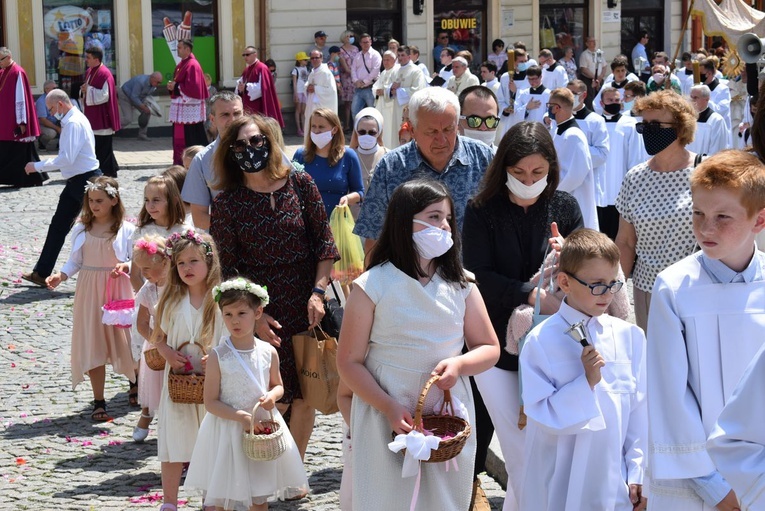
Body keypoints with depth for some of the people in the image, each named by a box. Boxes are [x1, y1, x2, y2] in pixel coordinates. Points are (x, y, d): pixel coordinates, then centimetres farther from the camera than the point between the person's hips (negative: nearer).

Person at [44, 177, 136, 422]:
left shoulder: (126, 230, -5)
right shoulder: (81, 229, 3)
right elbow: (75, 262, 6)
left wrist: (125, 267, -22)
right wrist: (60, 275, -10)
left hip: (118, 291, -2)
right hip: (89, 291, 2)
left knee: (124, 339, 4)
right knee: (93, 346, 2)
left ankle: (136, 383, 34)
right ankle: (99, 402, 8)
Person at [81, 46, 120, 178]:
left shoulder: (104, 73, -16)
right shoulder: (90, 72, 12)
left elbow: (104, 95, -21)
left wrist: (88, 90, -16)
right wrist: (84, 91, 1)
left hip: (101, 117, -9)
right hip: (92, 116, 9)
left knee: (103, 146, -4)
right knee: (94, 145, 12)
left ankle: (108, 171, 4)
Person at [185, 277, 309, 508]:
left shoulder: (268, 353, -3)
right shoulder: (218, 356, -12)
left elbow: (278, 385, 13)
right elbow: (210, 402, -10)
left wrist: (272, 396, -11)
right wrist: (242, 417, -22)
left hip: (263, 428, 3)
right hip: (228, 431, -3)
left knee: (260, 498, 14)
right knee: (222, 500, 4)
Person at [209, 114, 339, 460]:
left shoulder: (300, 184, 1)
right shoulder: (228, 203, -3)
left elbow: (325, 242, 3)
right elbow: (226, 269, -3)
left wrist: (318, 292, -8)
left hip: (306, 307, 2)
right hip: (263, 311, -2)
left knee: (306, 395, 6)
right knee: (275, 399, -5)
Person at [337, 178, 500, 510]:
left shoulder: (461, 285, 3)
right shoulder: (372, 287, -8)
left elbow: (489, 348, 8)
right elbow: (350, 362, -7)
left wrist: (459, 364, -14)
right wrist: (389, 408, -19)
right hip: (387, 418, -3)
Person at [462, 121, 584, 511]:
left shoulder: (565, 207, 2)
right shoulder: (482, 210, -4)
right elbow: (477, 276, -10)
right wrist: (531, 295, -21)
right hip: (496, 345, -2)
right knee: (522, 456, -4)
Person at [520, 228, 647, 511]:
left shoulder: (629, 336, 1)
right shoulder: (542, 341, -8)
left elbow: (639, 411, 4)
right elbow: (542, 415, -10)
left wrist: (638, 475, 3)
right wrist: (587, 382, -20)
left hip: (614, 479, 3)